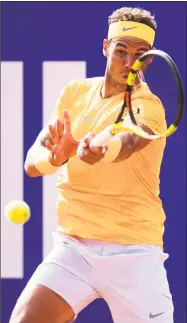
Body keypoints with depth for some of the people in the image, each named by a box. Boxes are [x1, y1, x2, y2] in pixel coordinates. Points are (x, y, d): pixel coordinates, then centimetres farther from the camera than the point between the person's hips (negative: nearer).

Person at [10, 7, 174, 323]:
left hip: (133, 252, -3)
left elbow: (127, 141, -33)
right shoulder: (75, 92, 6)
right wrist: (56, 155, -25)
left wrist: (100, 151, -57)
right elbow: (32, 162, -1)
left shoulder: (148, 106, -9)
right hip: (73, 246, 3)